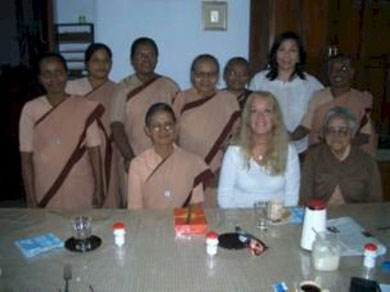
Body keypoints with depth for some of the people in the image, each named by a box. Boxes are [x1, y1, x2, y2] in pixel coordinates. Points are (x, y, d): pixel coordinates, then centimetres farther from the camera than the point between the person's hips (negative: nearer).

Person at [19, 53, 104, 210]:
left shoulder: (85, 107, -5)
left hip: (82, 192, 0)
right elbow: (26, 158, -1)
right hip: (45, 193, 0)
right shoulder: (31, 109, -4)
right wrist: (31, 199, -3)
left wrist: (99, 189, -1)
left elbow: (94, 149, -1)